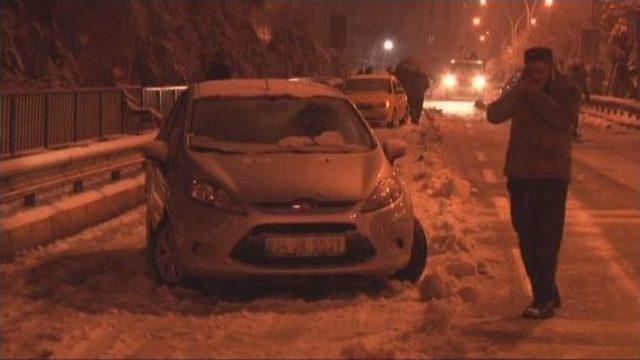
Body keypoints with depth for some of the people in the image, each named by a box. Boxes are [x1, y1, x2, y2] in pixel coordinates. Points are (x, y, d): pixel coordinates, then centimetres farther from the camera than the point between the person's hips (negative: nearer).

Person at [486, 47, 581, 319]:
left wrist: (537, 94, -18)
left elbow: (565, 120, -20)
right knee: (526, 236, 7)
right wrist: (519, 91, -14)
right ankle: (547, 294, 19)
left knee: (546, 237, -11)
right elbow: (494, 115, -4)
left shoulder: (567, 92, -1)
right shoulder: (519, 93, 9)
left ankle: (544, 299, -10)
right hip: (520, 173, 5)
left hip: (552, 174, -5)